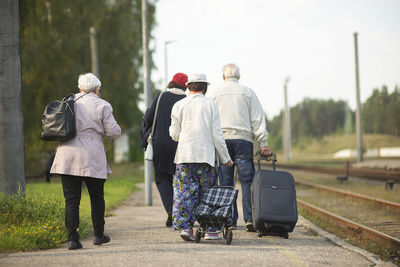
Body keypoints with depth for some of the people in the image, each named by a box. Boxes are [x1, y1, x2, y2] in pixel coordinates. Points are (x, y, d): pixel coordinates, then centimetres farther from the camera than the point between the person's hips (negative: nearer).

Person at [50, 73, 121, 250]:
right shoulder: (102, 106, -2)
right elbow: (113, 132, -3)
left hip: (67, 157, 2)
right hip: (92, 158, -2)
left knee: (71, 199, 1)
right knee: (97, 197, 15)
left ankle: (72, 238, -6)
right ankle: (99, 235, 22)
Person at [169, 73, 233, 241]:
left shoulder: (179, 106, 4)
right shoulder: (210, 105, 0)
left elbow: (174, 134, 5)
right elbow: (217, 135, -1)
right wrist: (225, 158, 7)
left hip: (184, 156, 1)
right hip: (205, 156, -1)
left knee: (184, 193, 1)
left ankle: (185, 226, -9)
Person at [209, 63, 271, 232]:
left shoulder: (216, 94, 10)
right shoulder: (248, 92, 7)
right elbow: (257, 119, 3)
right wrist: (263, 143, 1)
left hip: (222, 139, 1)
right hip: (243, 139, -1)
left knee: (226, 183, 3)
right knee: (247, 181, -3)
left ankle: (230, 221, 1)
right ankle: (250, 219, -12)